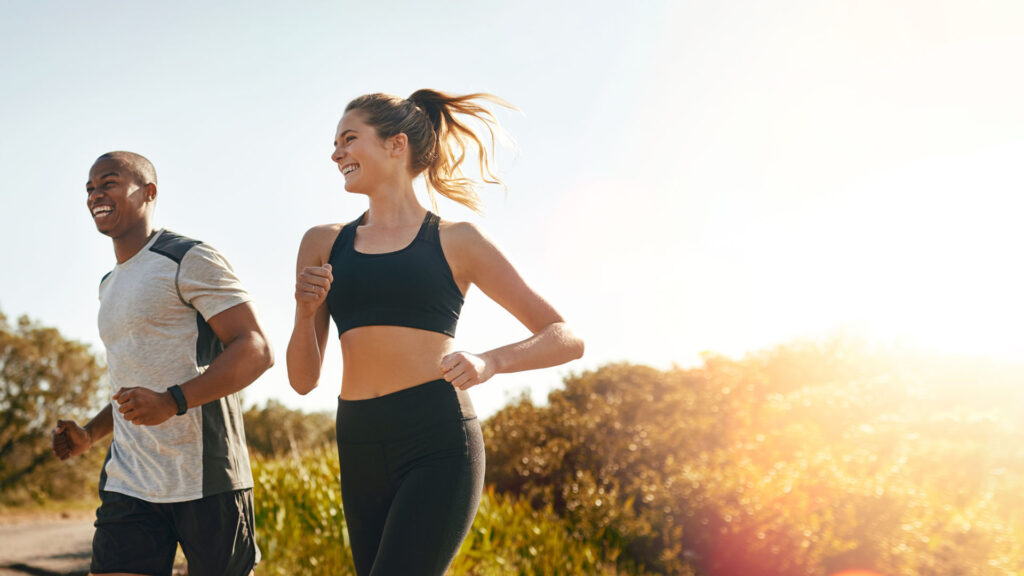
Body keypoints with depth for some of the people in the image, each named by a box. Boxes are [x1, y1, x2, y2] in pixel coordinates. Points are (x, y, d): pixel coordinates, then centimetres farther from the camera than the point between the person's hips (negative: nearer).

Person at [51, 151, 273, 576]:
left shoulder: (191, 261, -4)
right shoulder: (110, 288, 23)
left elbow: (257, 350, -13)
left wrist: (172, 402, -25)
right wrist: (88, 434, 14)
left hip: (205, 478, -7)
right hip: (129, 485, 7)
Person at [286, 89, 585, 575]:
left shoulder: (455, 243, 4)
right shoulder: (323, 244, 14)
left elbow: (566, 339, 5)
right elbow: (303, 380, 15)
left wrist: (489, 362, -13)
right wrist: (306, 311, -3)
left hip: (437, 446, -5)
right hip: (360, 453, 5)